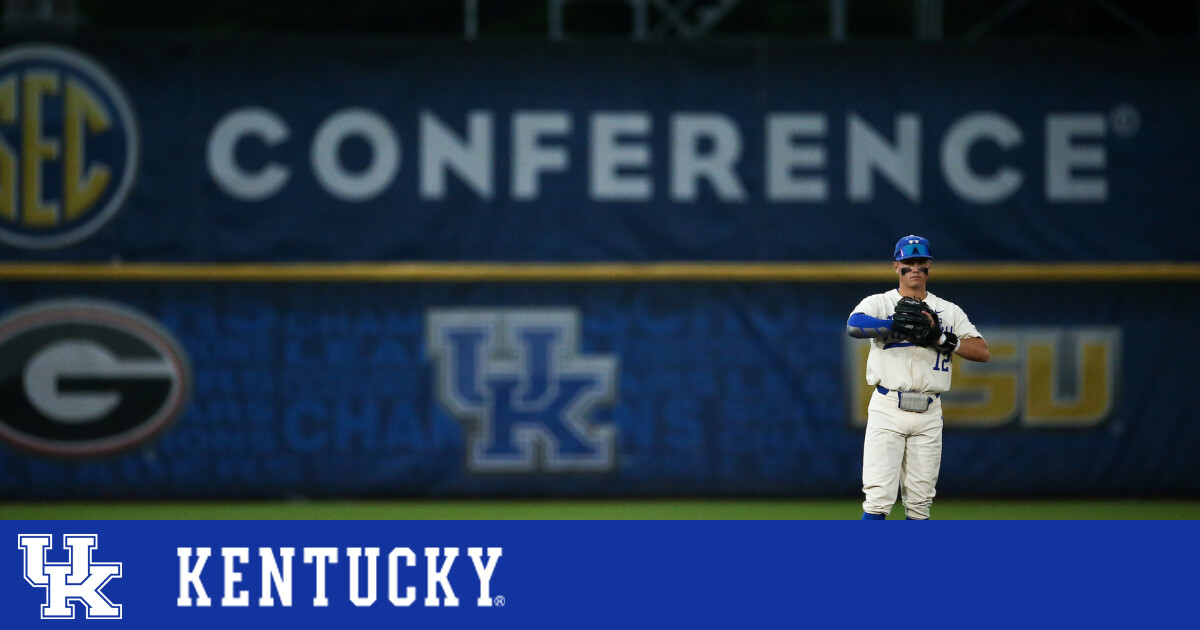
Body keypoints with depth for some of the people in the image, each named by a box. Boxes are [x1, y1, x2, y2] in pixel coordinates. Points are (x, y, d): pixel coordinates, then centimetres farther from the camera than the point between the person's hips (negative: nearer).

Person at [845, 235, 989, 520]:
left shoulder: (949, 311, 13)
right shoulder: (878, 304, 4)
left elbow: (982, 351, 2)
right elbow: (854, 325, -19)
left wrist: (940, 338, -9)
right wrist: (901, 326, -24)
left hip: (928, 414, 3)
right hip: (887, 410, -3)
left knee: (920, 504, 5)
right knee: (878, 499, -11)